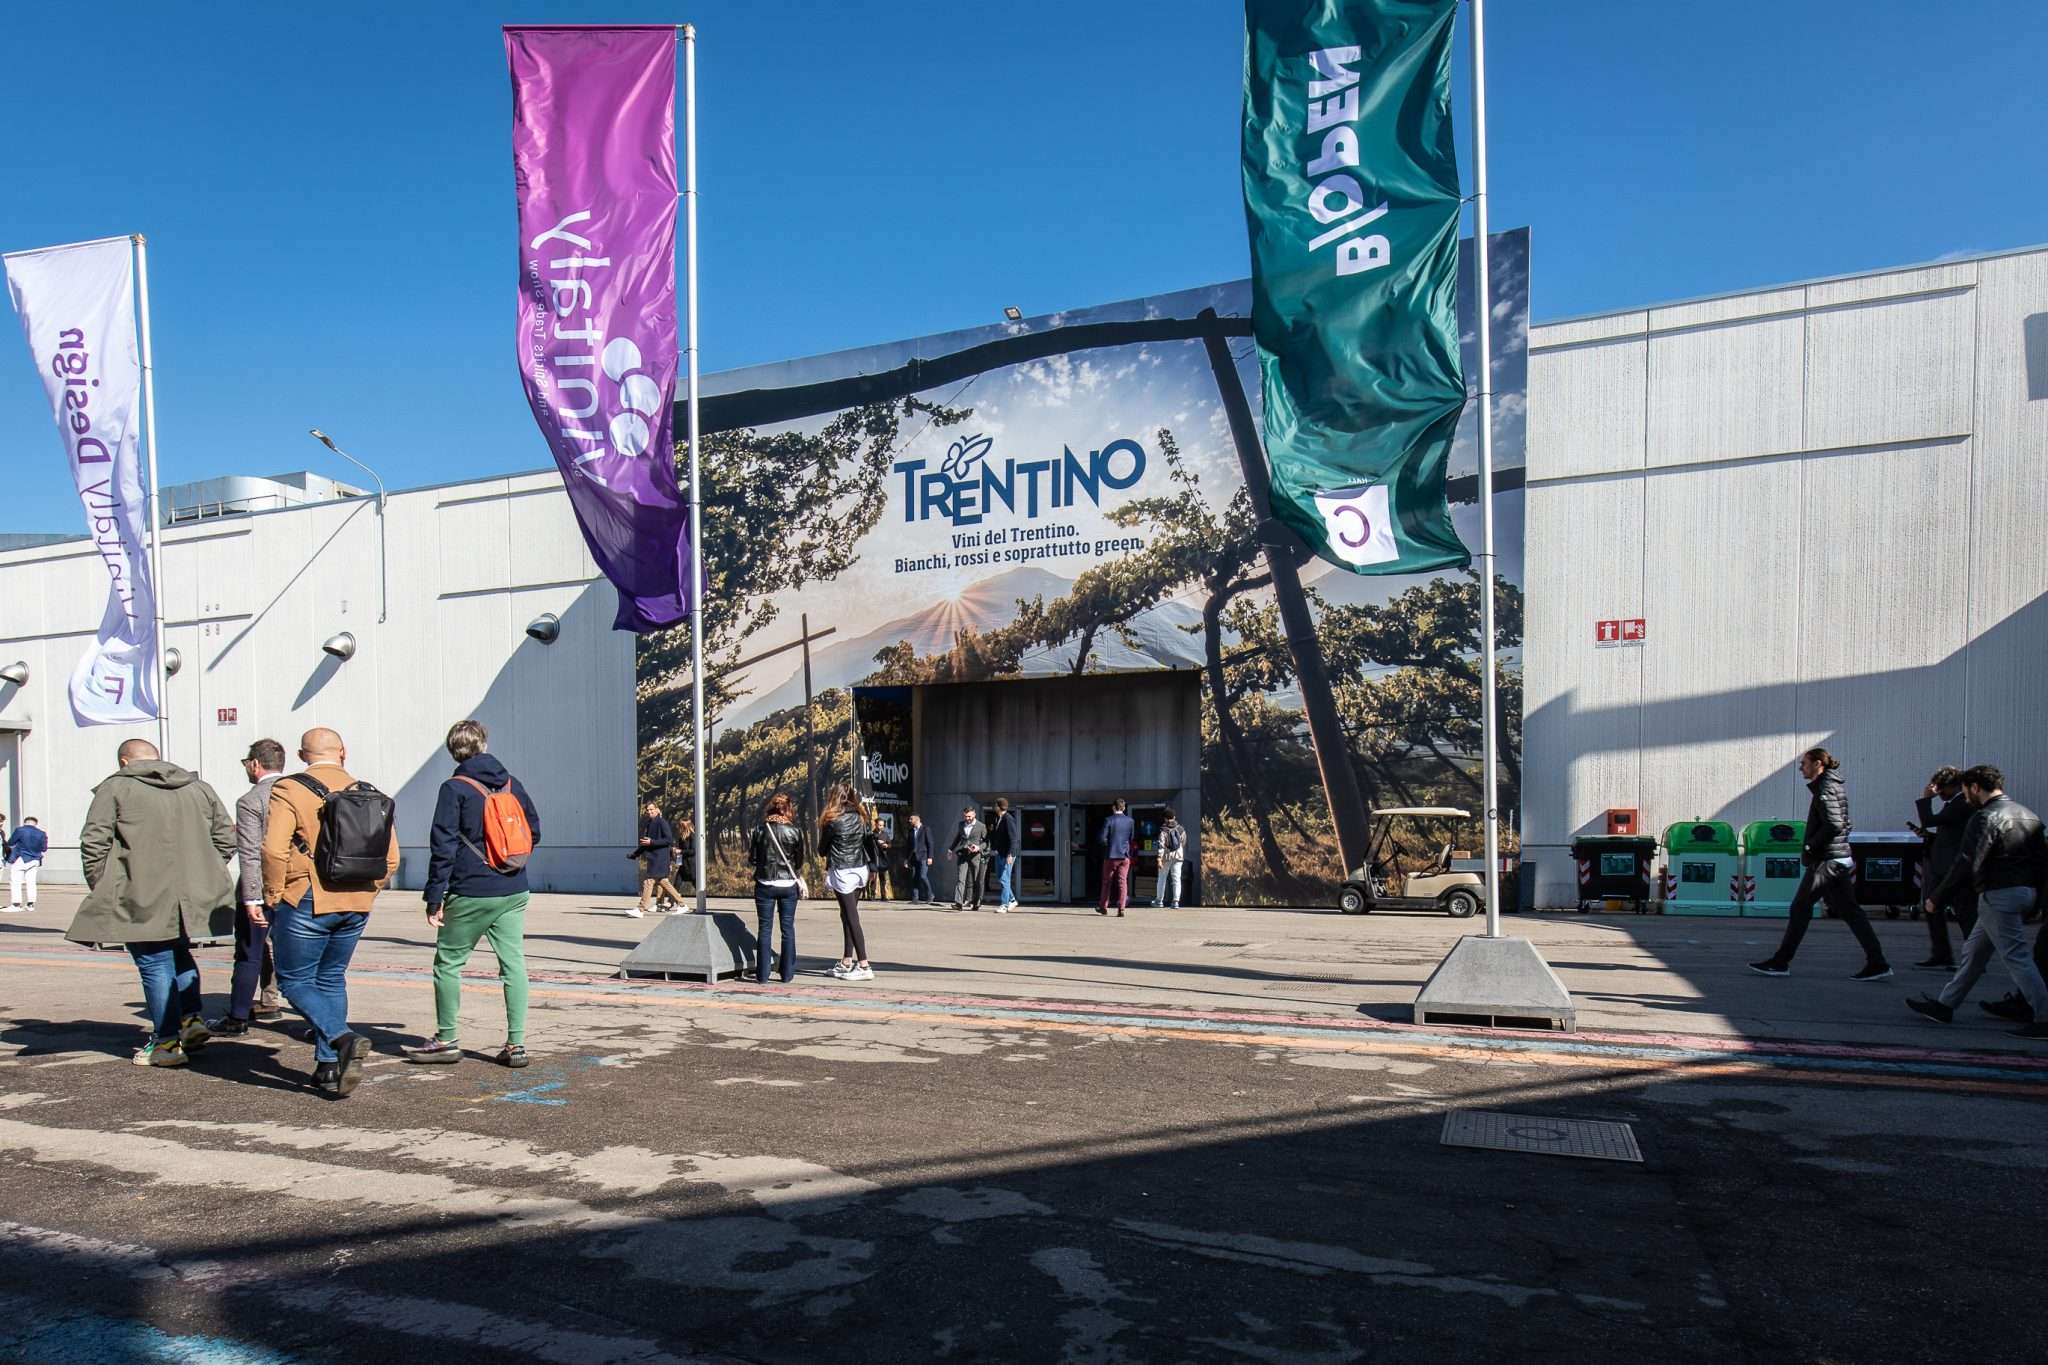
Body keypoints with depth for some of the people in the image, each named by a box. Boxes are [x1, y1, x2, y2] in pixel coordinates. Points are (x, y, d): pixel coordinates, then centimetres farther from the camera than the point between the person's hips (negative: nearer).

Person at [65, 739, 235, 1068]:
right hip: (192, 898, 5)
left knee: (155, 966, 3)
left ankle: (167, 1043, 8)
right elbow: (226, 837, 13)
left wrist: (101, 889, 5)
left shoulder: (115, 788, 0)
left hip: (143, 900, -5)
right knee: (179, 955, 24)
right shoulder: (198, 788, 13)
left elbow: (93, 843, -5)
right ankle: (192, 1020, 17)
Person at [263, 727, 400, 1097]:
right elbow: (390, 858, 6)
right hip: (355, 907, 5)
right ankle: (329, 1068, 18)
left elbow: (274, 849, -18)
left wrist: (274, 896, -5)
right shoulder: (368, 795, 7)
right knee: (332, 979, 17)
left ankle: (343, 1039, -13)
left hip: (306, 903, -5)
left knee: (295, 980, 8)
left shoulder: (289, 790, -7)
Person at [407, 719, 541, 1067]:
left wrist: (434, 897, -6)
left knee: (448, 962, 11)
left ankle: (447, 1040, 18)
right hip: (514, 893, 4)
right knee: (514, 963, 4)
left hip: (470, 893, -4)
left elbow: (443, 846, -9)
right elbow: (534, 833, 13)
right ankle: (516, 1043, 4)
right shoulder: (512, 784, 6)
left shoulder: (455, 788, -7)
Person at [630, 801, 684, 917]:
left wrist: (652, 842, -21)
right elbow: (646, 843, 22)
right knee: (662, 881, 14)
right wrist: (635, 854, 19)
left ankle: (640, 909, -11)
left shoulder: (662, 822, -11)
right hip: (652, 857, 9)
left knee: (649, 881, -11)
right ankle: (679, 903, 22)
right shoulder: (649, 824, 16)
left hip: (659, 857, -9)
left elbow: (669, 840, -17)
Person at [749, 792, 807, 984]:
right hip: (788, 884, 0)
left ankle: (762, 975, 8)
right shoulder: (795, 830, -7)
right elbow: (802, 857, 1)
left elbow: (752, 856, 0)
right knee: (788, 929, 9)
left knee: (765, 929, 7)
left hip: (765, 884, 0)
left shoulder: (760, 829, -6)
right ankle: (787, 974, 12)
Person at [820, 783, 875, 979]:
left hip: (842, 872, -7)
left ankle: (864, 967, -10)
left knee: (851, 918, -6)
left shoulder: (833, 821, -11)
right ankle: (847, 962, 22)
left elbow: (822, 849, 1)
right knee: (848, 915, 17)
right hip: (860, 870, 7)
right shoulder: (859, 818, 6)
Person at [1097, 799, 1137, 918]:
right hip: (1125, 855, 2)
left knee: (1107, 882, 12)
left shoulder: (1109, 820, -9)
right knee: (1122, 881, 3)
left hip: (1111, 855, -2)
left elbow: (1103, 838, -11)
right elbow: (1132, 838, 10)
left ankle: (1103, 907, 21)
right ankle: (1121, 909, -7)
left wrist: (1109, 845, 7)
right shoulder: (1130, 821, 0)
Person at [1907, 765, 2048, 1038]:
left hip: (1999, 895, -10)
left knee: (2016, 957, -5)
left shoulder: (1985, 818, -15)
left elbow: (1966, 864, -19)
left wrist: (1936, 897, -13)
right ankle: (1944, 1004, 22)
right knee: (1974, 950, 15)